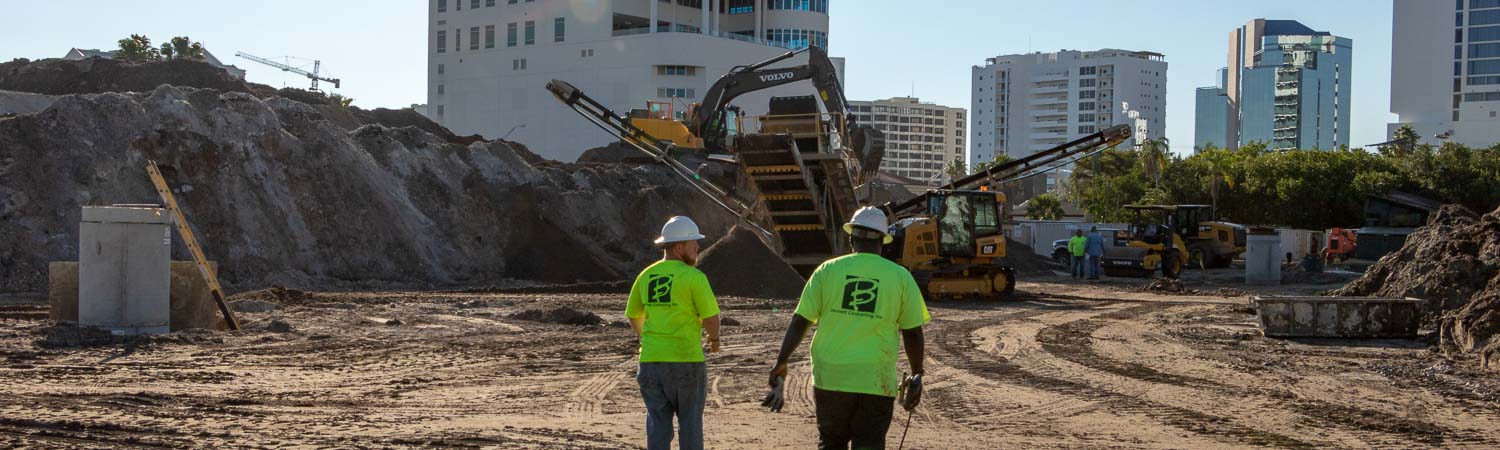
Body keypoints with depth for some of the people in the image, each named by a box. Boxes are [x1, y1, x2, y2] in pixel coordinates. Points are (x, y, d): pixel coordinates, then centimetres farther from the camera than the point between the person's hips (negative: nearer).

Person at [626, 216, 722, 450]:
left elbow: (634, 317, 16)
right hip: (686, 360, -5)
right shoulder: (694, 277, -11)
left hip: (651, 360, 5)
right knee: (690, 422, 8)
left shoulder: (645, 276, 7)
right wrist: (714, 338, 10)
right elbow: (711, 317, -12)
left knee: (658, 423, 9)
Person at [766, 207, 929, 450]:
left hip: (830, 377, 1)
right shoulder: (901, 277, 1)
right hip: (876, 381, -1)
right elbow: (913, 333, 4)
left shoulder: (828, 270, 1)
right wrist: (916, 375, 16)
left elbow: (800, 321, 0)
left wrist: (781, 362, 8)